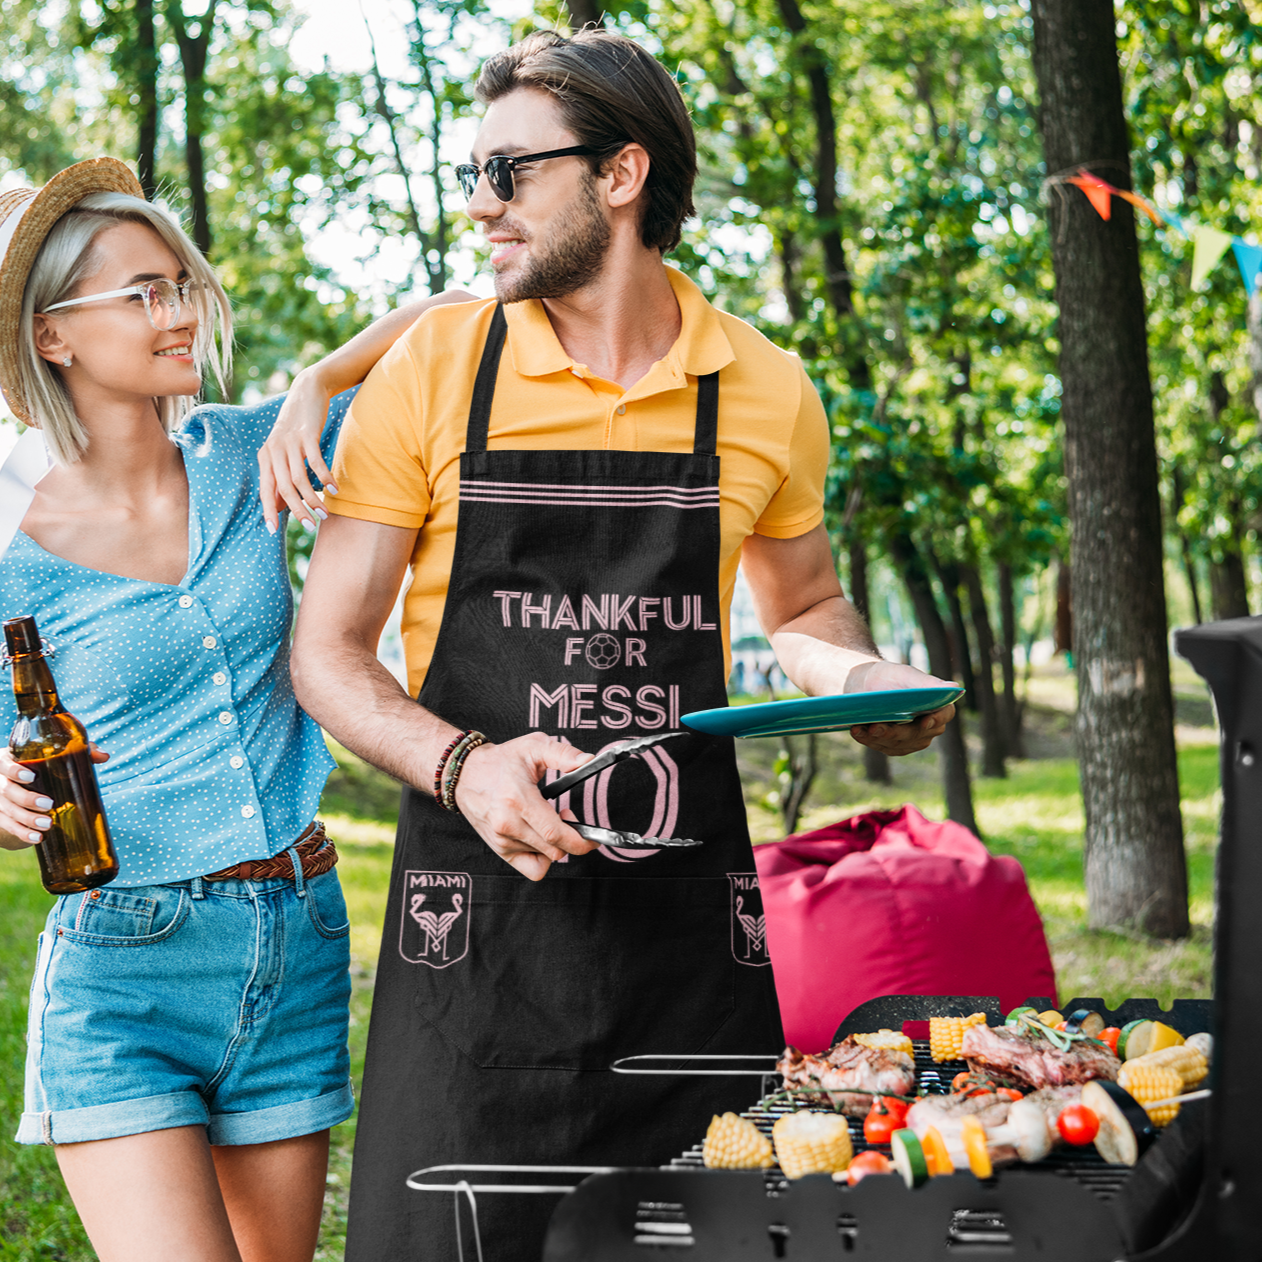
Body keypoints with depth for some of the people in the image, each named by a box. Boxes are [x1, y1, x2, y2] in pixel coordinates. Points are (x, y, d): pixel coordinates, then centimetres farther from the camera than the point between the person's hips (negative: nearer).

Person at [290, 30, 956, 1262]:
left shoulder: (766, 394, 5)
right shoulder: (436, 365, 0)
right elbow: (325, 653, 1)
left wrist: (871, 682, 0)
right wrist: (462, 764, -17)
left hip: (690, 920, 2)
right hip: (479, 909, -1)